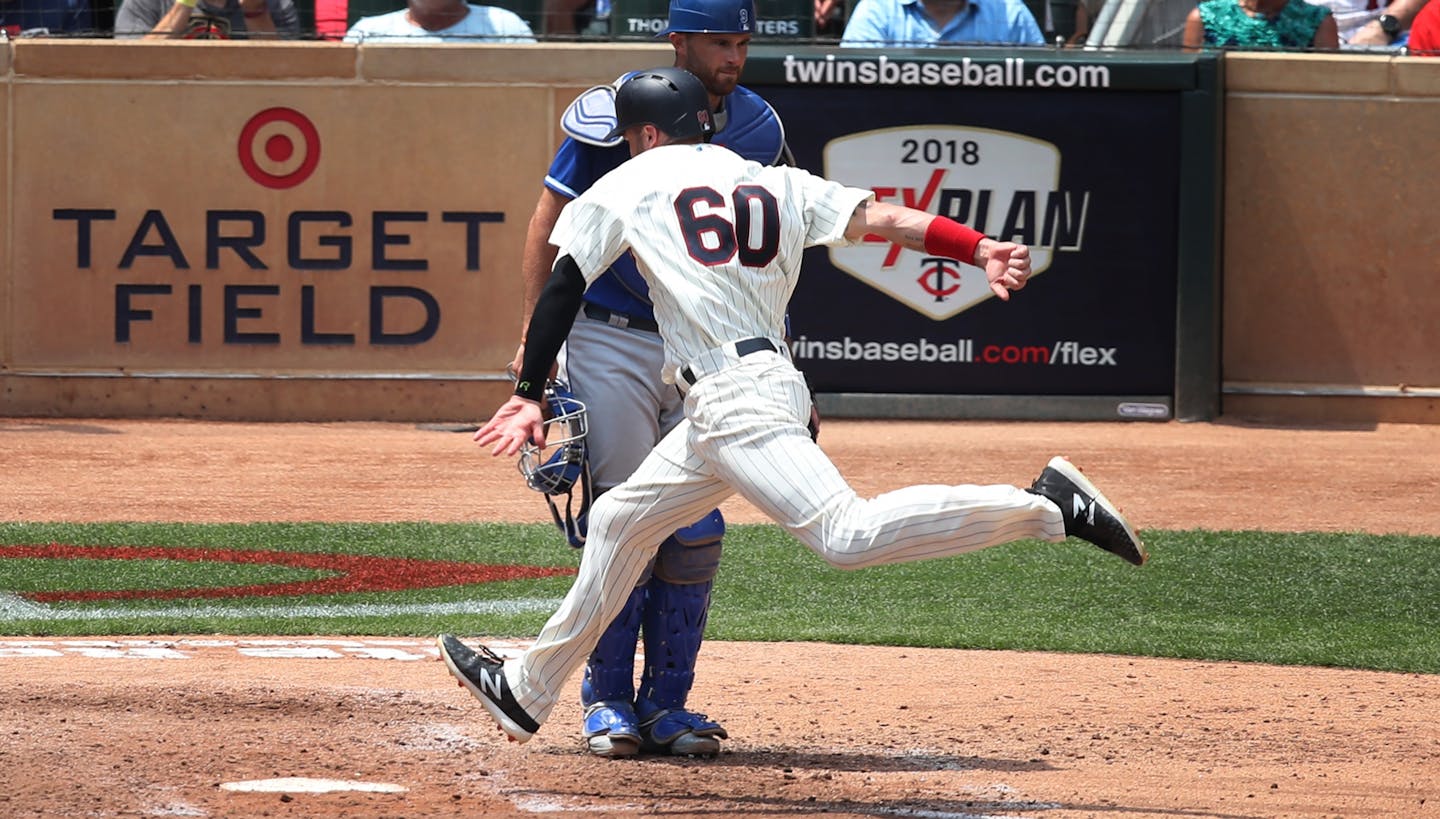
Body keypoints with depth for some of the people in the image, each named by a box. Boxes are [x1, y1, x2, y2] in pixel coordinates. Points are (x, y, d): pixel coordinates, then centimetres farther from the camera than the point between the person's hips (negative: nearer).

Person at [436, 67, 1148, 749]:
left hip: (734, 394, -9)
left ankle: (1049, 506, -31)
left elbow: (561, 290, 7)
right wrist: (978, 248, -9)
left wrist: (528, 397, 14)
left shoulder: (629, 185, 8)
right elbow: (877, 218, 4)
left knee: (845, 536, -23)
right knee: (621, 519, 20)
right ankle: (528, 690, 29)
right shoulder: (776, 184, 20)